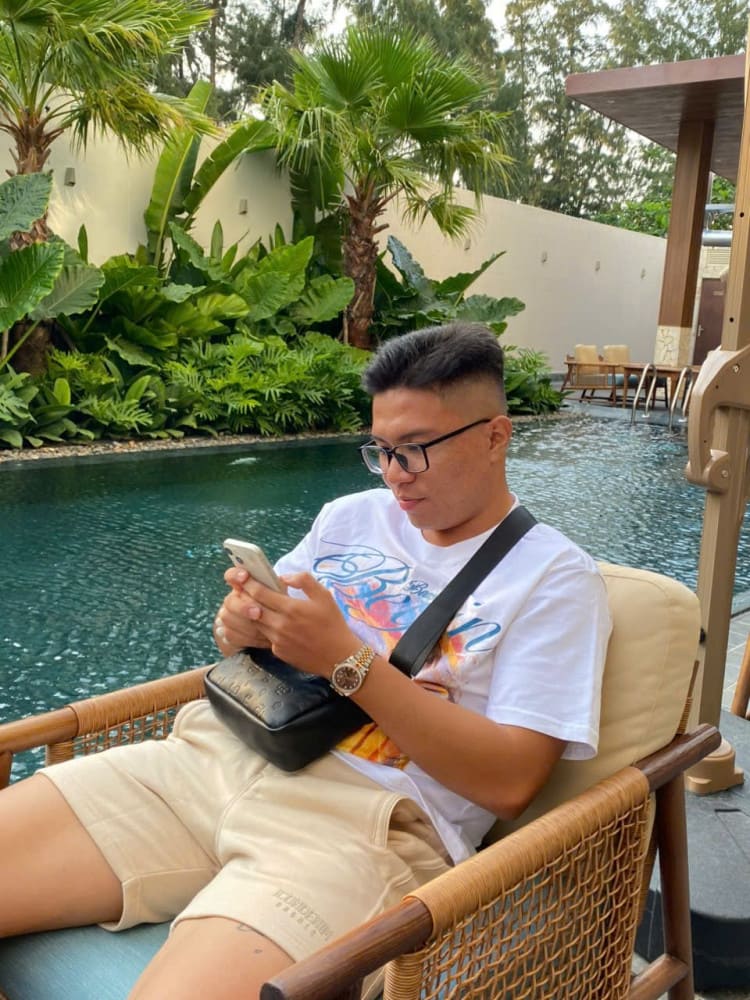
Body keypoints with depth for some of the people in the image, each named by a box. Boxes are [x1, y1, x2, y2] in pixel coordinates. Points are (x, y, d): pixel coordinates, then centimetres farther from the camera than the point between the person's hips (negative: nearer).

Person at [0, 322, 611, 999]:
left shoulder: (555, 578, 0)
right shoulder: (351, 517, 17)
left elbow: (510, 780, -9)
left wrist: (348, 660, -16)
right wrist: (243, 629, -3)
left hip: (364, 818, -6)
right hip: (214, 755, 6)